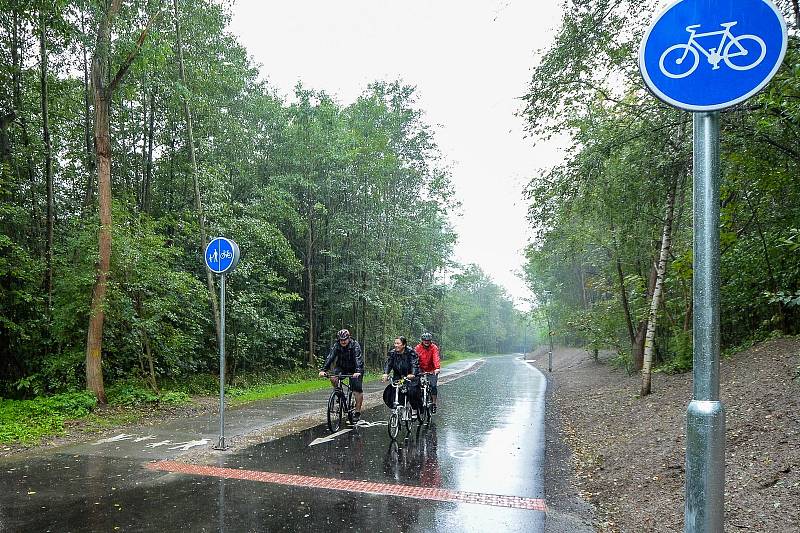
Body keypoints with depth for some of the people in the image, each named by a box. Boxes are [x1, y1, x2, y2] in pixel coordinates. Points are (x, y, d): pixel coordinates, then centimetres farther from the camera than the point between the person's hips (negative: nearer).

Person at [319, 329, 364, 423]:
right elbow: (330, 357, -22)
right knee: (333, 378, -26)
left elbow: (358, 359, -33)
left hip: (354, 369, -3)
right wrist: (323, 370, -36)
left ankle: (358, 412, -2)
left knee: (358, 390, -13)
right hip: (342, 367, 3)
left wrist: (358, 372, -49)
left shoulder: (355, 345, -22)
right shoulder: (336, 346, -12)